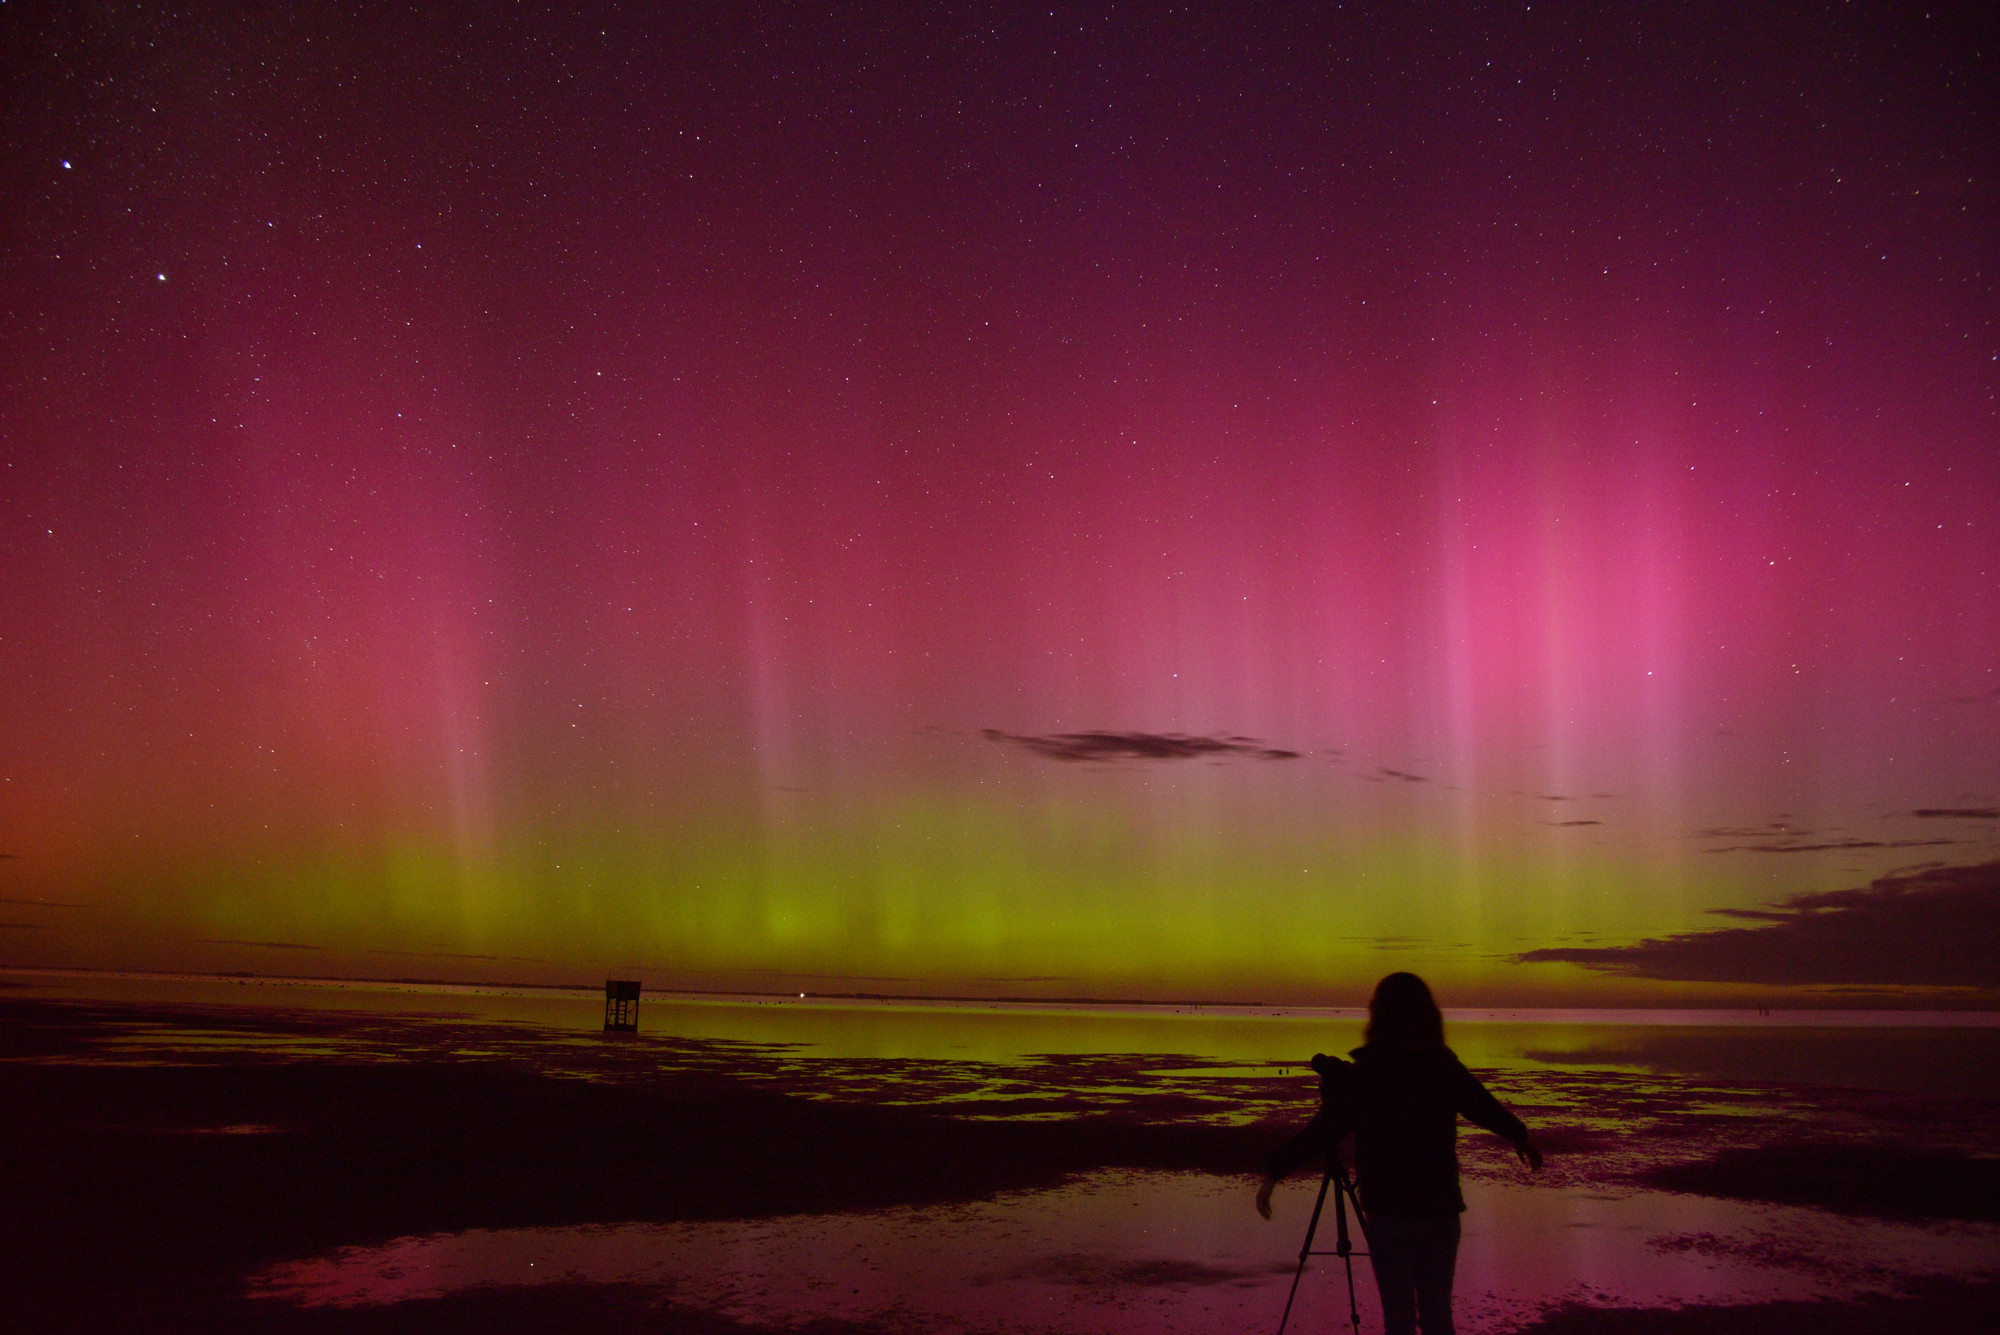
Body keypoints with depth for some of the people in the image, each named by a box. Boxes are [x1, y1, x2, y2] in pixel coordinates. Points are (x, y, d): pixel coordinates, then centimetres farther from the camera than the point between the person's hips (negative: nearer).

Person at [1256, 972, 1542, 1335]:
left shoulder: (1363, 1074, -12)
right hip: (1441, 1209, 3)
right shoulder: (1446, 1068, -1)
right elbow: (1490, 1111, 15)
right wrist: (1523, 1137, 35)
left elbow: (1322, 1130, -14)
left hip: (1389, 1211, -3)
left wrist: (1274, 1173, -8)